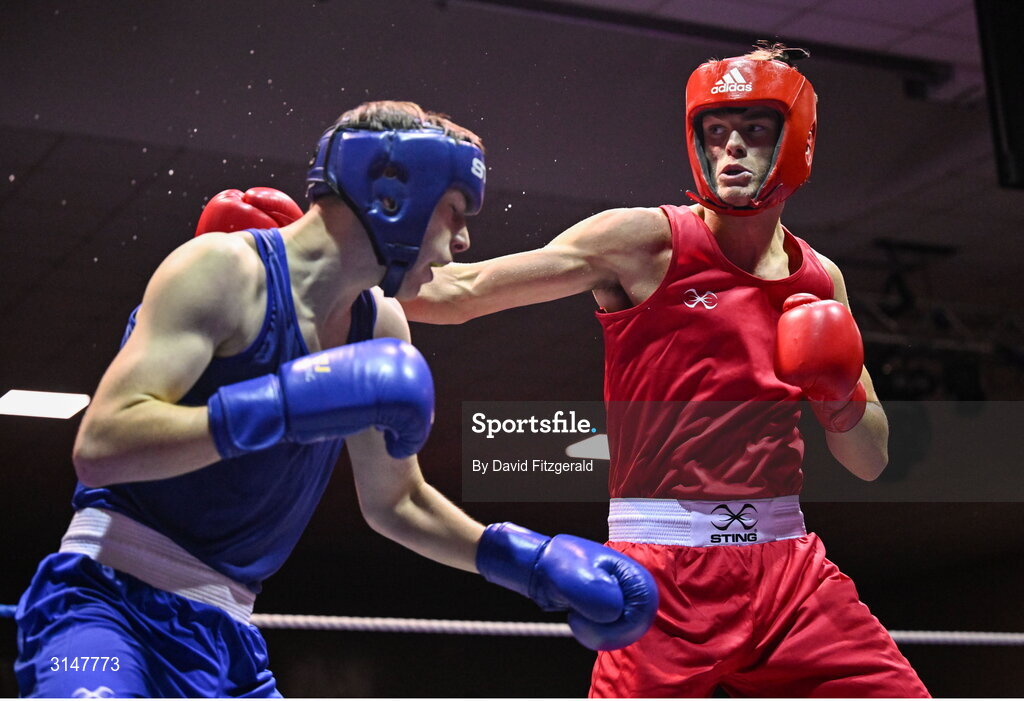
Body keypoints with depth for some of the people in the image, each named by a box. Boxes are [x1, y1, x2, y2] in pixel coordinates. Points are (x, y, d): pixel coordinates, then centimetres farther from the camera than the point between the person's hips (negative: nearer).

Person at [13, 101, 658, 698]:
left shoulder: (381, 329, 10)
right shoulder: (226, 269, -12)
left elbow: (395, 502, 24)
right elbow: (100, 446, -23)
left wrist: (533, 561, 15)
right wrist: (292, 403, -30)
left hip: (226, 635, 8)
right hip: (111, 601, -8)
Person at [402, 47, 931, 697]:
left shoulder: (819, 281, 12)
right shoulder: (646, 241, -4)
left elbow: (871, 461, 17)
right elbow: (459, 292, -6)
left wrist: (840, 401, -4)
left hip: (788, 566, 5)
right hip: (667, 572, -5)